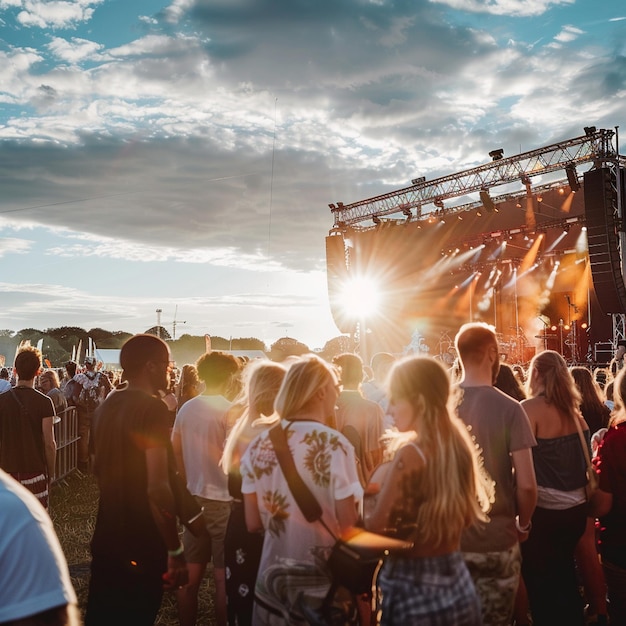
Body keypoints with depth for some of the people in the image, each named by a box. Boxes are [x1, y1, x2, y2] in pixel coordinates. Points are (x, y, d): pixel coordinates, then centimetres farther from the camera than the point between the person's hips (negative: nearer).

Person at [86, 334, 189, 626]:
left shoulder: (109, 404, 5)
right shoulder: (153, 408, -21)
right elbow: (158, 488, -27)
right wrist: (175, 551, -20)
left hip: (107, 539, 8)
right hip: (141, 548, -8)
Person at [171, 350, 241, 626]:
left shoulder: (186, 408, 5)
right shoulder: (229, 410, -14)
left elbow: (175, 451, 13)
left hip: (194, 498, 6)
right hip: (223, 499, -6)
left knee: (191, 573, 15)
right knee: (223, 576, 4)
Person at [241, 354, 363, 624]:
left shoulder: (258, 446, -3)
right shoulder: (335, 445, -17)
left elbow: (254, 523, 3)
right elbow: (348, 526, -16)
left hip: (273, 577, 4)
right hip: (323, 581, -4)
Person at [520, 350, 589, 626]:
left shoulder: (530, 408, -15)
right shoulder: (573, 409, 4)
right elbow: (581, 459, 10)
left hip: (544, 511, -6)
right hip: (576, 508, 7)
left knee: (542, 585, 9)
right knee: (564, 578, 22)